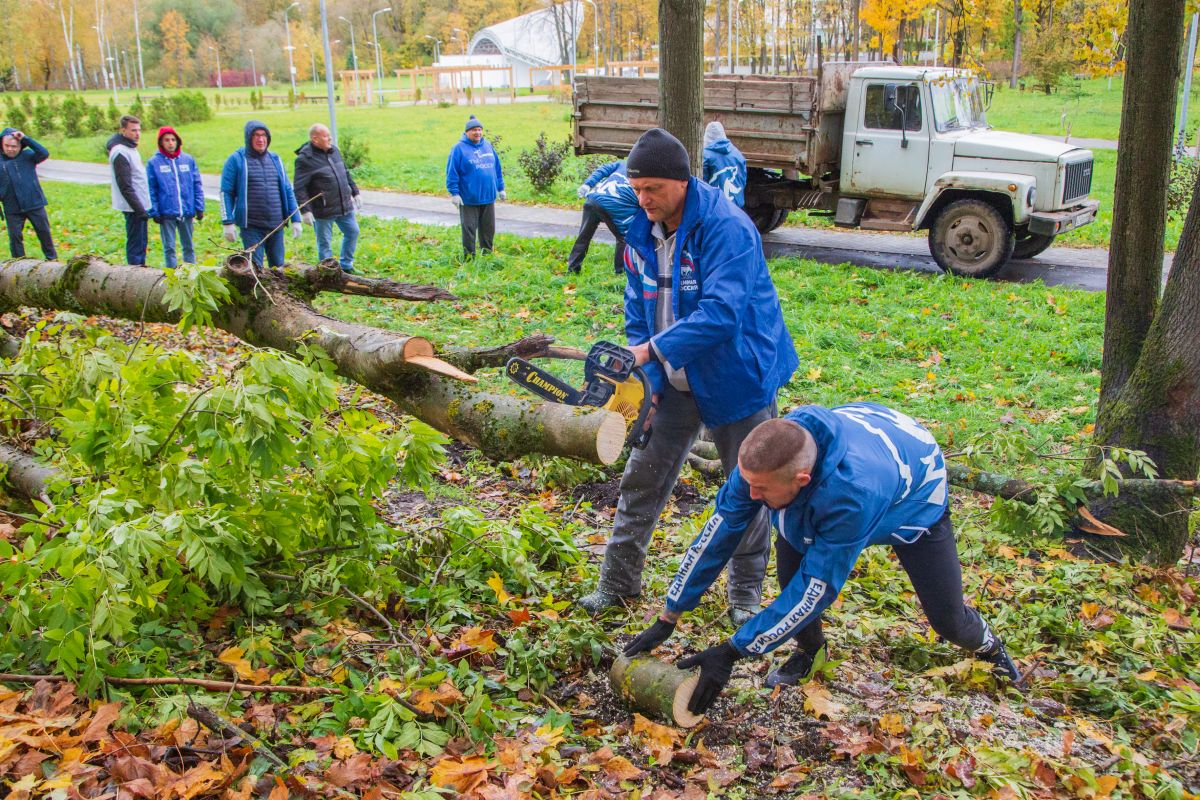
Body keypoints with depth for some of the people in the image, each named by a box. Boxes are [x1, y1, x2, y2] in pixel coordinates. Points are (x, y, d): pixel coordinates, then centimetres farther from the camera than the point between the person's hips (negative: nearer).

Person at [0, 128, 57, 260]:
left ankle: (52, 259, 25)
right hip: (12, 210, 1)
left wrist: (25, 139, -21)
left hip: (35, 204, -1)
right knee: (15, 236, 6)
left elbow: (44, 154, -19)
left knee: (44, 232, 10)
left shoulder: (27, 156, -1)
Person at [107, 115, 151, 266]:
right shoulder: (120, 152, -16)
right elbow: (125, 187, -20)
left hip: (140, 206, 10)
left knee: (142, 242, 15)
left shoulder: (131, 148, 14)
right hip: (133, 208, -10)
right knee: (135, 244, -6)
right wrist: (139, 209, -22)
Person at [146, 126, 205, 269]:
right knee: (169, 248, 5)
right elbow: (151, 190, -2)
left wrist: (199, 208, -1)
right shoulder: (154, 162, -2)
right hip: (166, 214, -2)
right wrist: (154, 212, -8)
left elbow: (197, 185, 5)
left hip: (187, 212, 2)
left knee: (189, 246, 13)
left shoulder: (188, 160, 3)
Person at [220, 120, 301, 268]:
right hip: (251, 226, -4)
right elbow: (226, 193, -3)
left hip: (276, 225, 4)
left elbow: (288, 191, 14)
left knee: (278, 266, 11)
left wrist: (296, 220, 8)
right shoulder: (236, 160, -1)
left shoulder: (275, 159, 12)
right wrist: (228, 222, -10)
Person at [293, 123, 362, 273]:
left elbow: (346, 174, 20)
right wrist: (305, 210, -21)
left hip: (345, 206, 7)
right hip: (323, 211, -7)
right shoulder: (305, 159, -15)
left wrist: (355, 192, 20)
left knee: (352, 232, 15)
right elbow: (299, 187, -17)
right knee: (325, 243, 4)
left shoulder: (334, 151, 8)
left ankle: (346, 266, 31)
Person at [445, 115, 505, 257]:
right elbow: (452, 172, -10)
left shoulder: (488, 145, 10)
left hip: (488, 197, 5)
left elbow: (497, 168, 16)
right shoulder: (459, 148, -7)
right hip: (469, 199, -5)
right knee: (469, 229, 2)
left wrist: (501, 188, 15)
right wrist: (454, 193, -14)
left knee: (488, 229, 12)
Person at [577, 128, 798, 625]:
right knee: (642, 479, 9)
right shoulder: (641, 234, -1)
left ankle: (745, 593, 27)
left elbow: (722, 312, -34)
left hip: (737, 377, -6)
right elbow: (638, 311, 4)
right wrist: (644, 378, -8)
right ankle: (618, 583, 23)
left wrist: (653, 350, -37)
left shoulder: (727, 229, -24)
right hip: (674, 382, 6)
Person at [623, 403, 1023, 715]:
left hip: (911, 494, -4)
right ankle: (811, 651, 8)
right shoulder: (766, 457, -35)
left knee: (947, 620, -2)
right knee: (790, 555, -20)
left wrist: (731, 652, -36)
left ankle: (985, 643, 36)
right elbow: (719, 530, -25)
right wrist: (668, 618, -22)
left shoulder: (850, 491, -49)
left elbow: (815, 588, -40)